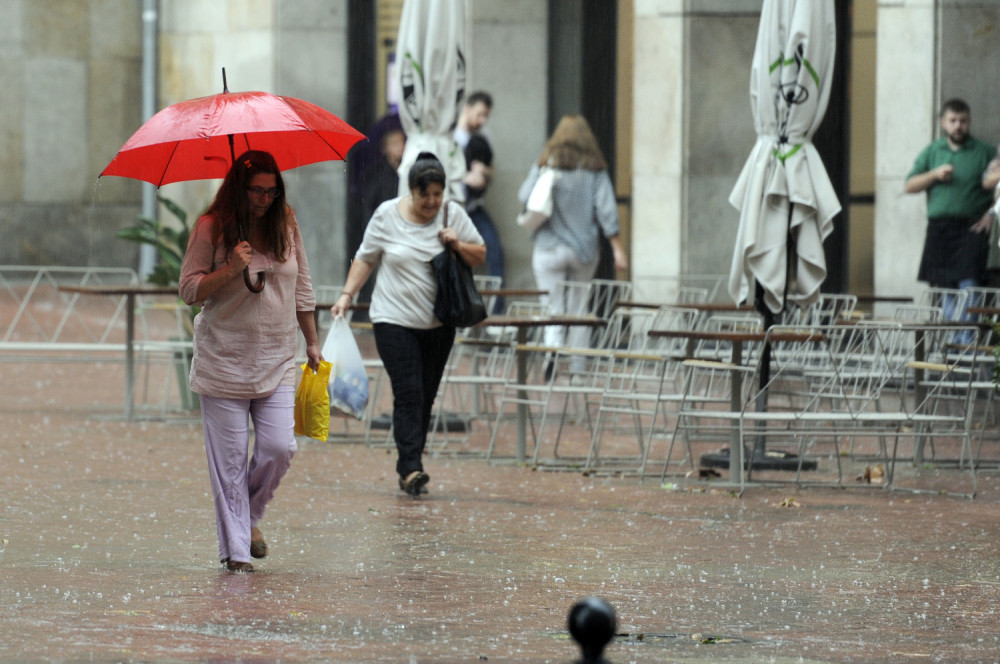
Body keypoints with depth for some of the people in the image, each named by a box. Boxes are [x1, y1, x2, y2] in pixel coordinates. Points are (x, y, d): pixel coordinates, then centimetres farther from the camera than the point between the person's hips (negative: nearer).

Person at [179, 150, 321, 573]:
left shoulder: (286, 225, 7)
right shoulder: (211, 229, -5)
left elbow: (301, 287, 17)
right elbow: (189, 290, -4)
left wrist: (312, 343, 19)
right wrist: (229, 270, -20)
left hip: (277, 362, 3)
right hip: (224, 360, -3)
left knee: (279, 449, -6)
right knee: (230, 456, -3)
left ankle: (248, 517, 21)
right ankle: (235, 549, 4)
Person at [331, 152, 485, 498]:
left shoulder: (453, 214, 2)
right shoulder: (387, 215, -3)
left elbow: (480, 256, 8)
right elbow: (365, 258, 5)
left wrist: (458, 245, -11)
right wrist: (347, 295, -4)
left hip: (439, 323, 3)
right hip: (395, 320, -3)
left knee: (426, 397, 6)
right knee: (408, 393, -14)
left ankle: (406, 468, 14)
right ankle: (412, 468, -19)